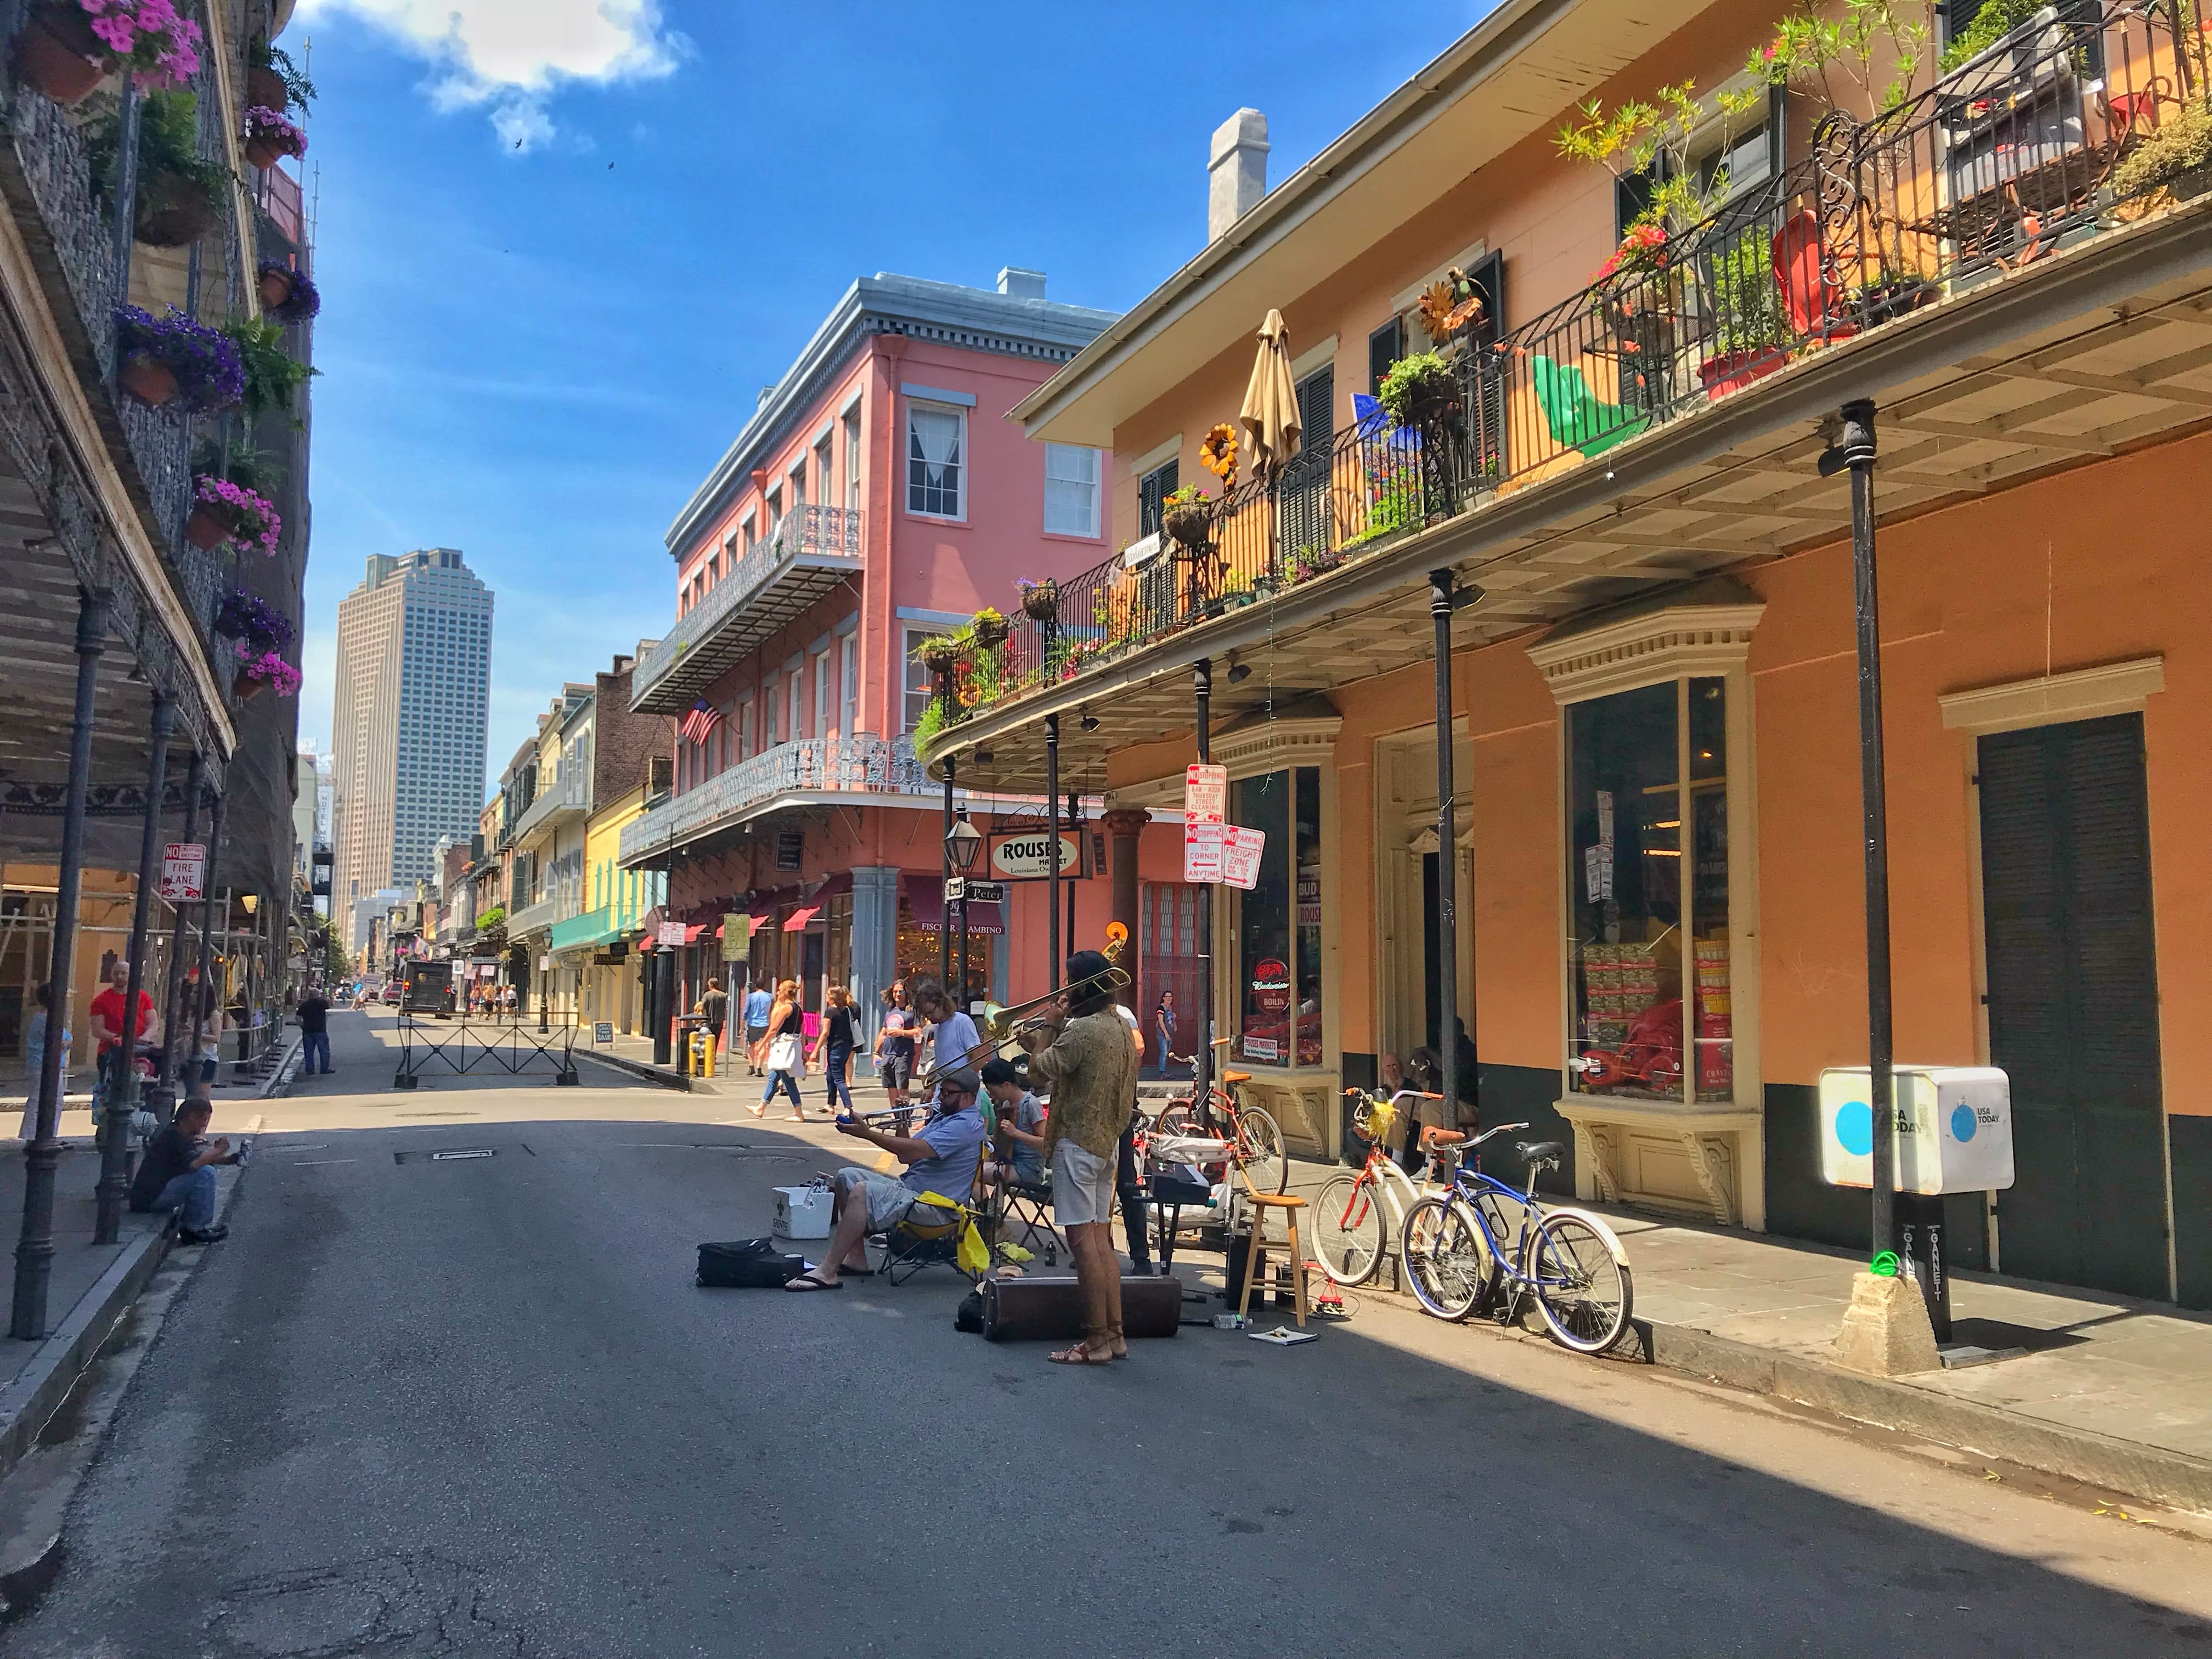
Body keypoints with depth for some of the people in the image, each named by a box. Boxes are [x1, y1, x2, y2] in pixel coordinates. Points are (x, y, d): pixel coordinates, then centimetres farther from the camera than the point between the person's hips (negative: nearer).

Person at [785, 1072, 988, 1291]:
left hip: (935, 1206, -11)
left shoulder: (967, 1125, -16)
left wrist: (867, 1133, -25)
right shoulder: (943, 1116, 17)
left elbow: (916, 1151, -28)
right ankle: (856, 1259, 5)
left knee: (862, 1192, -29)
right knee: (847, 1176, 10)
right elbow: (904, 1158, 18)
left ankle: (827, 1274, -27)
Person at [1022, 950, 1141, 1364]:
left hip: (1077, 1143, -9)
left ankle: (1096, 1341, -1)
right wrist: (1045, 1042, 14)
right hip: (1108, 1142, 10)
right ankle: (1114, 1334, 16)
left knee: (1083, 1241, -5)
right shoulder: (1121, 1027, 11)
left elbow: (1039, 1070, -14)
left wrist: (1048, 1028, -2)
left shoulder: (1081, 1029, -19)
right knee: (1101, 1240, 13)